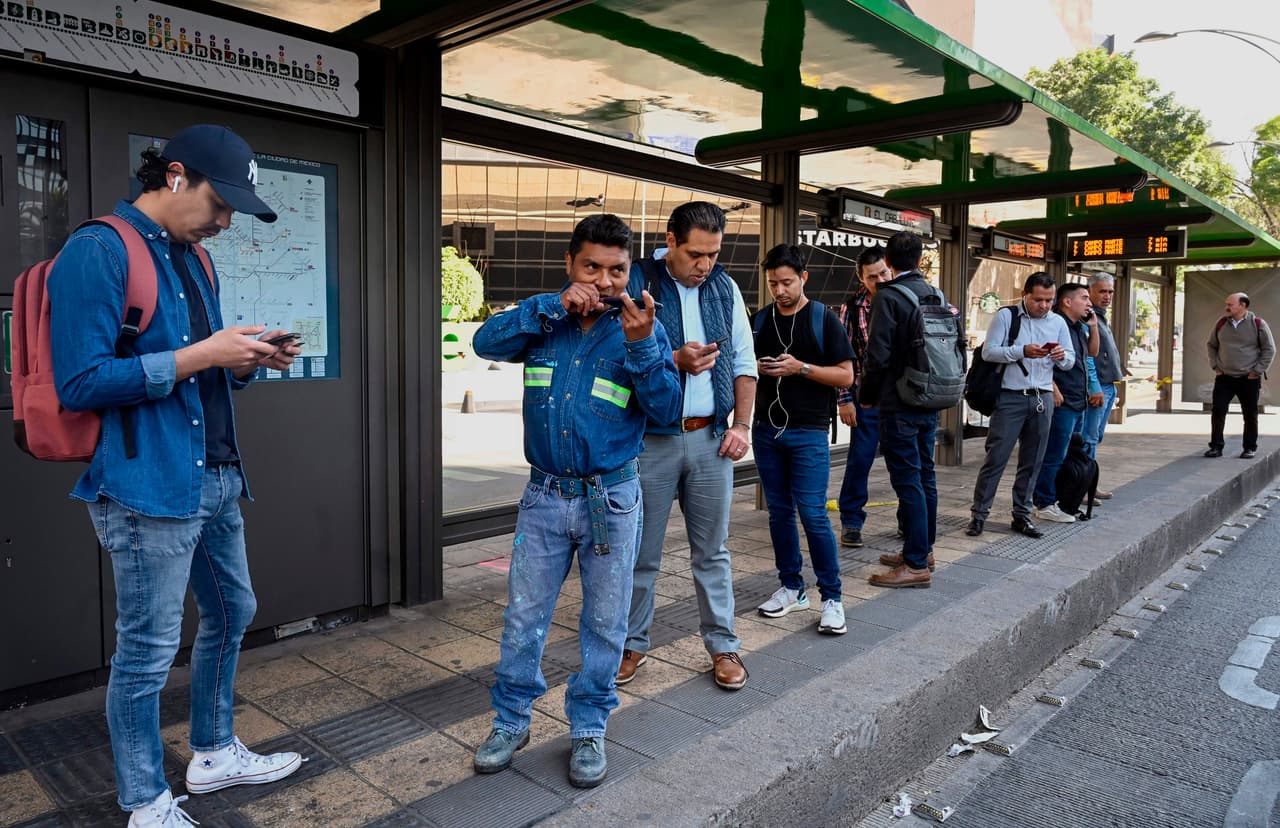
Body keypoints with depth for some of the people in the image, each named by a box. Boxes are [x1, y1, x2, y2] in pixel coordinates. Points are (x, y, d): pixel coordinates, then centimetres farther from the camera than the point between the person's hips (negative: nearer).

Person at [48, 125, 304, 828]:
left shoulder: (189, 256, 13)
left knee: (231, 614, 19)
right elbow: (80, 384, -19)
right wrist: (198, 356, -20)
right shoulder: (98, 253, -12)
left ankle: (214, 754, 38)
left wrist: (245, 359, 1)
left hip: (215, 479, 9)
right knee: (148, 652, 3)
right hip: (147, 487, -9)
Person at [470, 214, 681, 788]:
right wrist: (554, 308, -19)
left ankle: (589, 728, 29)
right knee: (523, 617, 11)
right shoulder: (545, 317, 4)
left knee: (605, 623, 10)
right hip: (545, 496, 2)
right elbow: (486, 343, -12)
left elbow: (665, 410, -11)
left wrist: (640, 343, -24)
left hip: (611, 499, -1)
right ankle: (511, 721, 30)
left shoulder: (641, 327, -3)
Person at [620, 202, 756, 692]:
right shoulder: (636, 284, -6)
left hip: (711, 438, 3)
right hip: (650, 440, -3)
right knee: (642, 553, 8)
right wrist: (674, 362, -22)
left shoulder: (725, 289, 9)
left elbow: (744, 363, 13)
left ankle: (722, 646, 25)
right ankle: (633, 644, 25)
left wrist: (742, 424, 4)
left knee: (712, 552, 12)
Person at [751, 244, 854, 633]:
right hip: (766, 429, 4)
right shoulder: (760, 320, 10)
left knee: (813, 514, -8)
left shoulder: (823, 320, -1)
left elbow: (845, 375, -4)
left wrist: (801, 368, -16)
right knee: (779, 512, 10)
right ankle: (792, 587, 22)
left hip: (808, 433, -4)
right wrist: (756, 368, -7)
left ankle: (832, 597, 3)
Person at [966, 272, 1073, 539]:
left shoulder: (1058, 322, 12)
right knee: (996, 458, -5)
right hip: (1010, 397, -5)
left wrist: (1062, 356, -10)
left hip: (1043, 398, 5)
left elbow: (1070, 361, 13)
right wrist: (1021, 351, -22)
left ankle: (1022, 515, 19)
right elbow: (988, 352, -9)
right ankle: (979, 514, 2)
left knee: (1032, 461, 9)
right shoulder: (1005, 317, -1)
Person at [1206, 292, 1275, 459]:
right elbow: (1212, 345, 17)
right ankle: (1216, 446, 3)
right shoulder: (1221, 323, 4)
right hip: (1224, 377, 3)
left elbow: (1269, 349, -2)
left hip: (1249, 379, -2)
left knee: (1250, 415, 5)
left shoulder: (1258, 324, -6)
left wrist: (1257, 371, -6)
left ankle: (1250, 448, 17)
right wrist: (1215, 366, 8)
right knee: (1218, 411, -4)